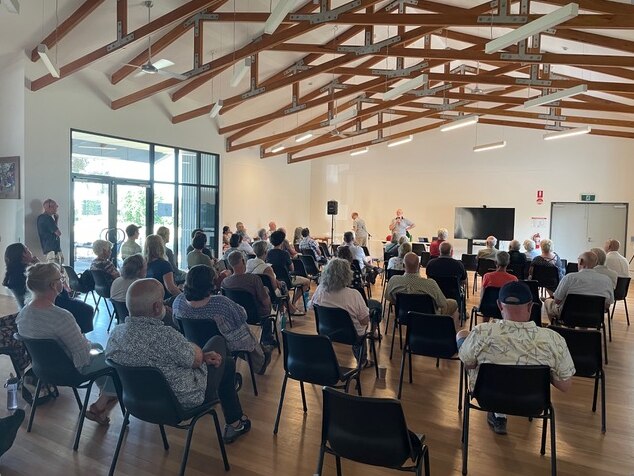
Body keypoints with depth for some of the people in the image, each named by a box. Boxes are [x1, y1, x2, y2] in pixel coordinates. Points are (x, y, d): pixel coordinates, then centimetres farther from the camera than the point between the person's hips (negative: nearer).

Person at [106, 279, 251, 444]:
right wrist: (195, 350, 4)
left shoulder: (116, 333, -10)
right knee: (218, 340, 16)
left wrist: (203, 356, -2)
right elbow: (196, 359, -18)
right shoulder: (165, 335, -35)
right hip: (182, 401, -7)